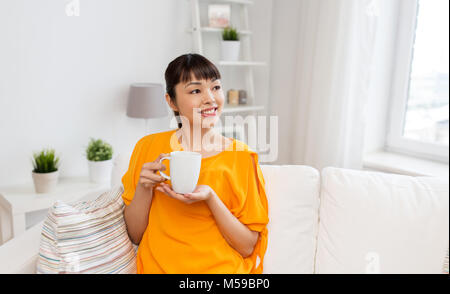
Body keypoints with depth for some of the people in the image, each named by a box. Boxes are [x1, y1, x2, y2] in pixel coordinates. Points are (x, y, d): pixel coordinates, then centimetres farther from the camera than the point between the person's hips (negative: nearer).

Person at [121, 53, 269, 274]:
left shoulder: (241, 156, -5)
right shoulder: (148, 147, 0)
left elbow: (248, 247, -6)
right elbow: (135, 235, 4)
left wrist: (211, 198, -19)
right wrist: (144, 188, -13)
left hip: (221, 268, -1)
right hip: (157, 267, 2)